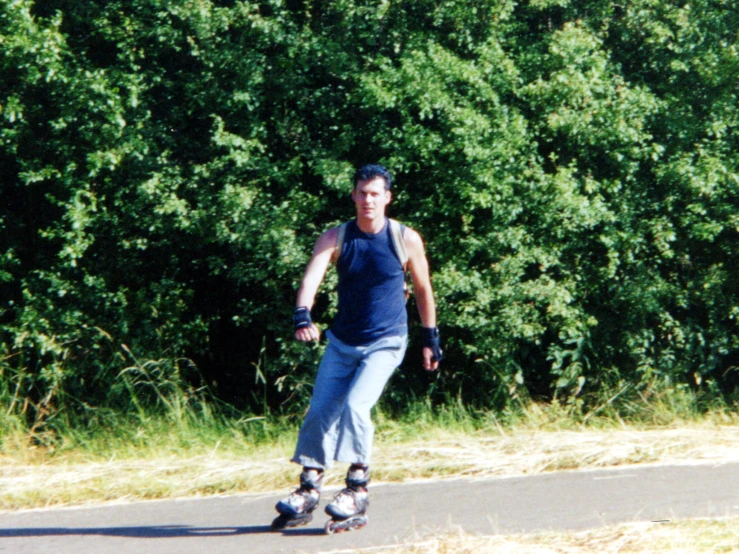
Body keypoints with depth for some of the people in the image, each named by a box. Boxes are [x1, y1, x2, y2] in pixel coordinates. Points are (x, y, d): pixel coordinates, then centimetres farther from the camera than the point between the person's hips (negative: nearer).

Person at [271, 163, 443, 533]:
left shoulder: (406, 239, -7)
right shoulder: (336, 238, -5)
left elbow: (423, 289, 7)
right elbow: (312, 277, -20)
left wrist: (430, 339, 10)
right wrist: (303, 317, -39)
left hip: (385, 343, -3)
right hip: (342, 341, 3)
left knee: (355, 404, -22)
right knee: (319, 412, -1)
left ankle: (358, 489, -15)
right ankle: (308, 490, 11)